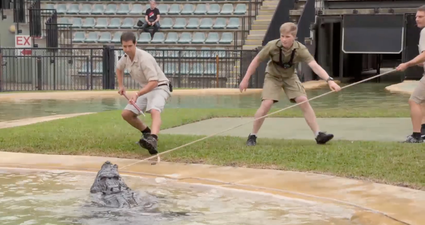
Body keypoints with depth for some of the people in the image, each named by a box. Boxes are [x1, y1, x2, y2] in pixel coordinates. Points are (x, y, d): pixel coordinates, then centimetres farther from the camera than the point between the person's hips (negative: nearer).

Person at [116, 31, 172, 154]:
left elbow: (154, 82, -33)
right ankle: (147, 133, 24)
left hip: (159, 87, -9)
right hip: (146, 89, 9)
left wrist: (137, 94, -41)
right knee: (126, 114, 3)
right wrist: (121, 85, 15)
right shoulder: (126, 57, 0)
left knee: (154, 111, -38)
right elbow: (119, 68, 26)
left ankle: (153, 140, -62)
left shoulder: (144, 58, -26)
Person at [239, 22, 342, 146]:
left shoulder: (300, 49, -26)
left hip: (290, 77, 2)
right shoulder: (272, 46, -27)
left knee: (304, 101, -13)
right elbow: (256, 60, -13)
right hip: (273, 76, -1)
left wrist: (329, 80, -51)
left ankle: (318, 135, -9)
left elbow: (314, 65, -36)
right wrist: (245, 79, -11)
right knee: (266, 104, -18)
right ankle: (252, 136, -2)